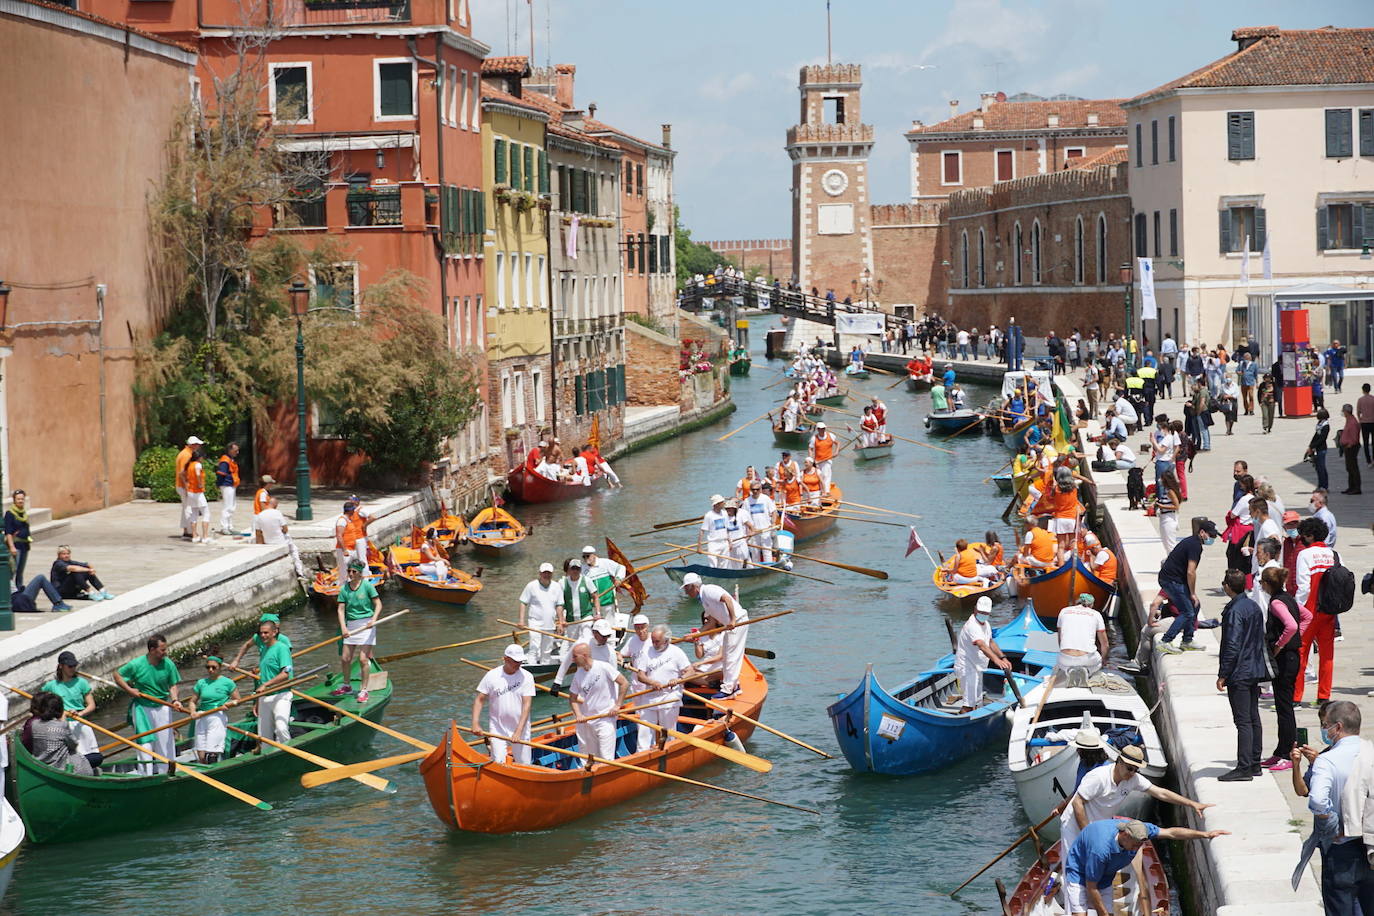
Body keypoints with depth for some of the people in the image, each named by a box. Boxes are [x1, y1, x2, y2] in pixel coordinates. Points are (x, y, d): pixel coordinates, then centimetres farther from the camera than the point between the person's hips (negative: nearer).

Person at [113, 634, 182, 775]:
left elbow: (172, 685, -1)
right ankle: (146, 775, 5)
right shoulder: (136, 665, -16)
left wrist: (174, 700, -19)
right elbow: (117, 675, -1)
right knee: (145, 743, -1)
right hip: (142, 707, -2)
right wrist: (129, 690, -12)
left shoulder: (168, 664, -9)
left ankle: (163, 773, 19)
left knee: (165, 742, 6)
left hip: (162, 707, 2)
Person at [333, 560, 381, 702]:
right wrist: (343, 627, -13)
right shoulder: (344, 589, 4)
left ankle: (363, 690, -1)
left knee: (363, 658, -9)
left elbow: (378, 604, -5)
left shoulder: (367, 586, -6)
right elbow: (341, 609, 0)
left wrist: (374, 619, -21)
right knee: (345, 659, 9)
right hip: (351, 625, 5)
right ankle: (346, 686, 30)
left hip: (366, 624, -5)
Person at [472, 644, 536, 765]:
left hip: (520, 729, 1)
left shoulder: (527, 677, -5)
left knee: (524, 765, 5)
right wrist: (475, 724, -11)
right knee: (498, 764, -8)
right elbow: (479, 700, 0)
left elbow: (526, 705, -9)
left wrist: (518, 731, -17)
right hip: (497, 730, -1)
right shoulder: (491, 676, -4)